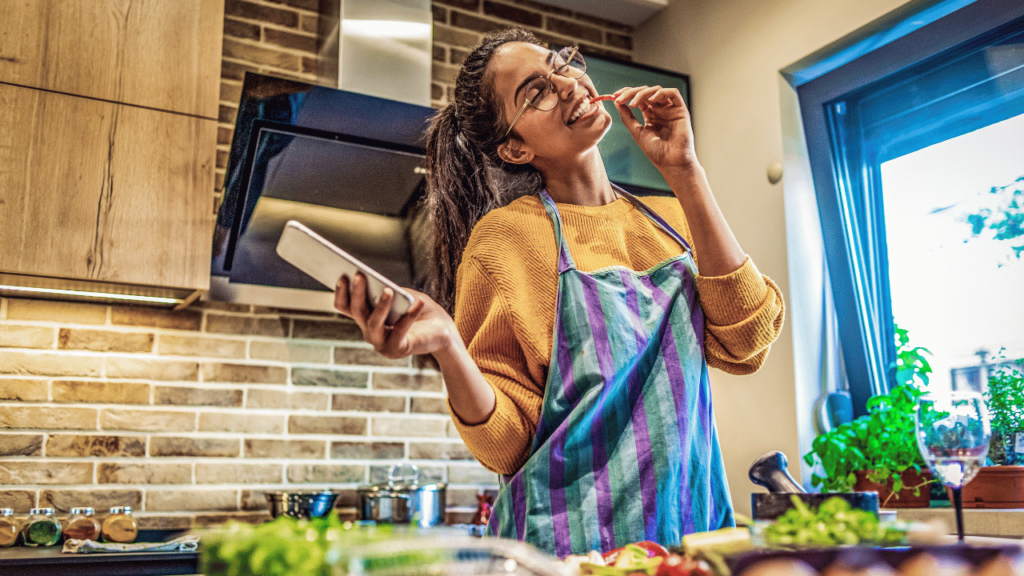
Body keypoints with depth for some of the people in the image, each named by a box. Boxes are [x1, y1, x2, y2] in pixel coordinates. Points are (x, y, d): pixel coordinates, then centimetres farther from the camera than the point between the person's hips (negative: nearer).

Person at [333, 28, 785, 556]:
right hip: (575, 544, -4)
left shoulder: (668, 219, 5)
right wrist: (446, 348, -29)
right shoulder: (506, 235, -9)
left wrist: (684, 176, -11)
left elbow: (744, 345, -10)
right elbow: (508, 445, -10)